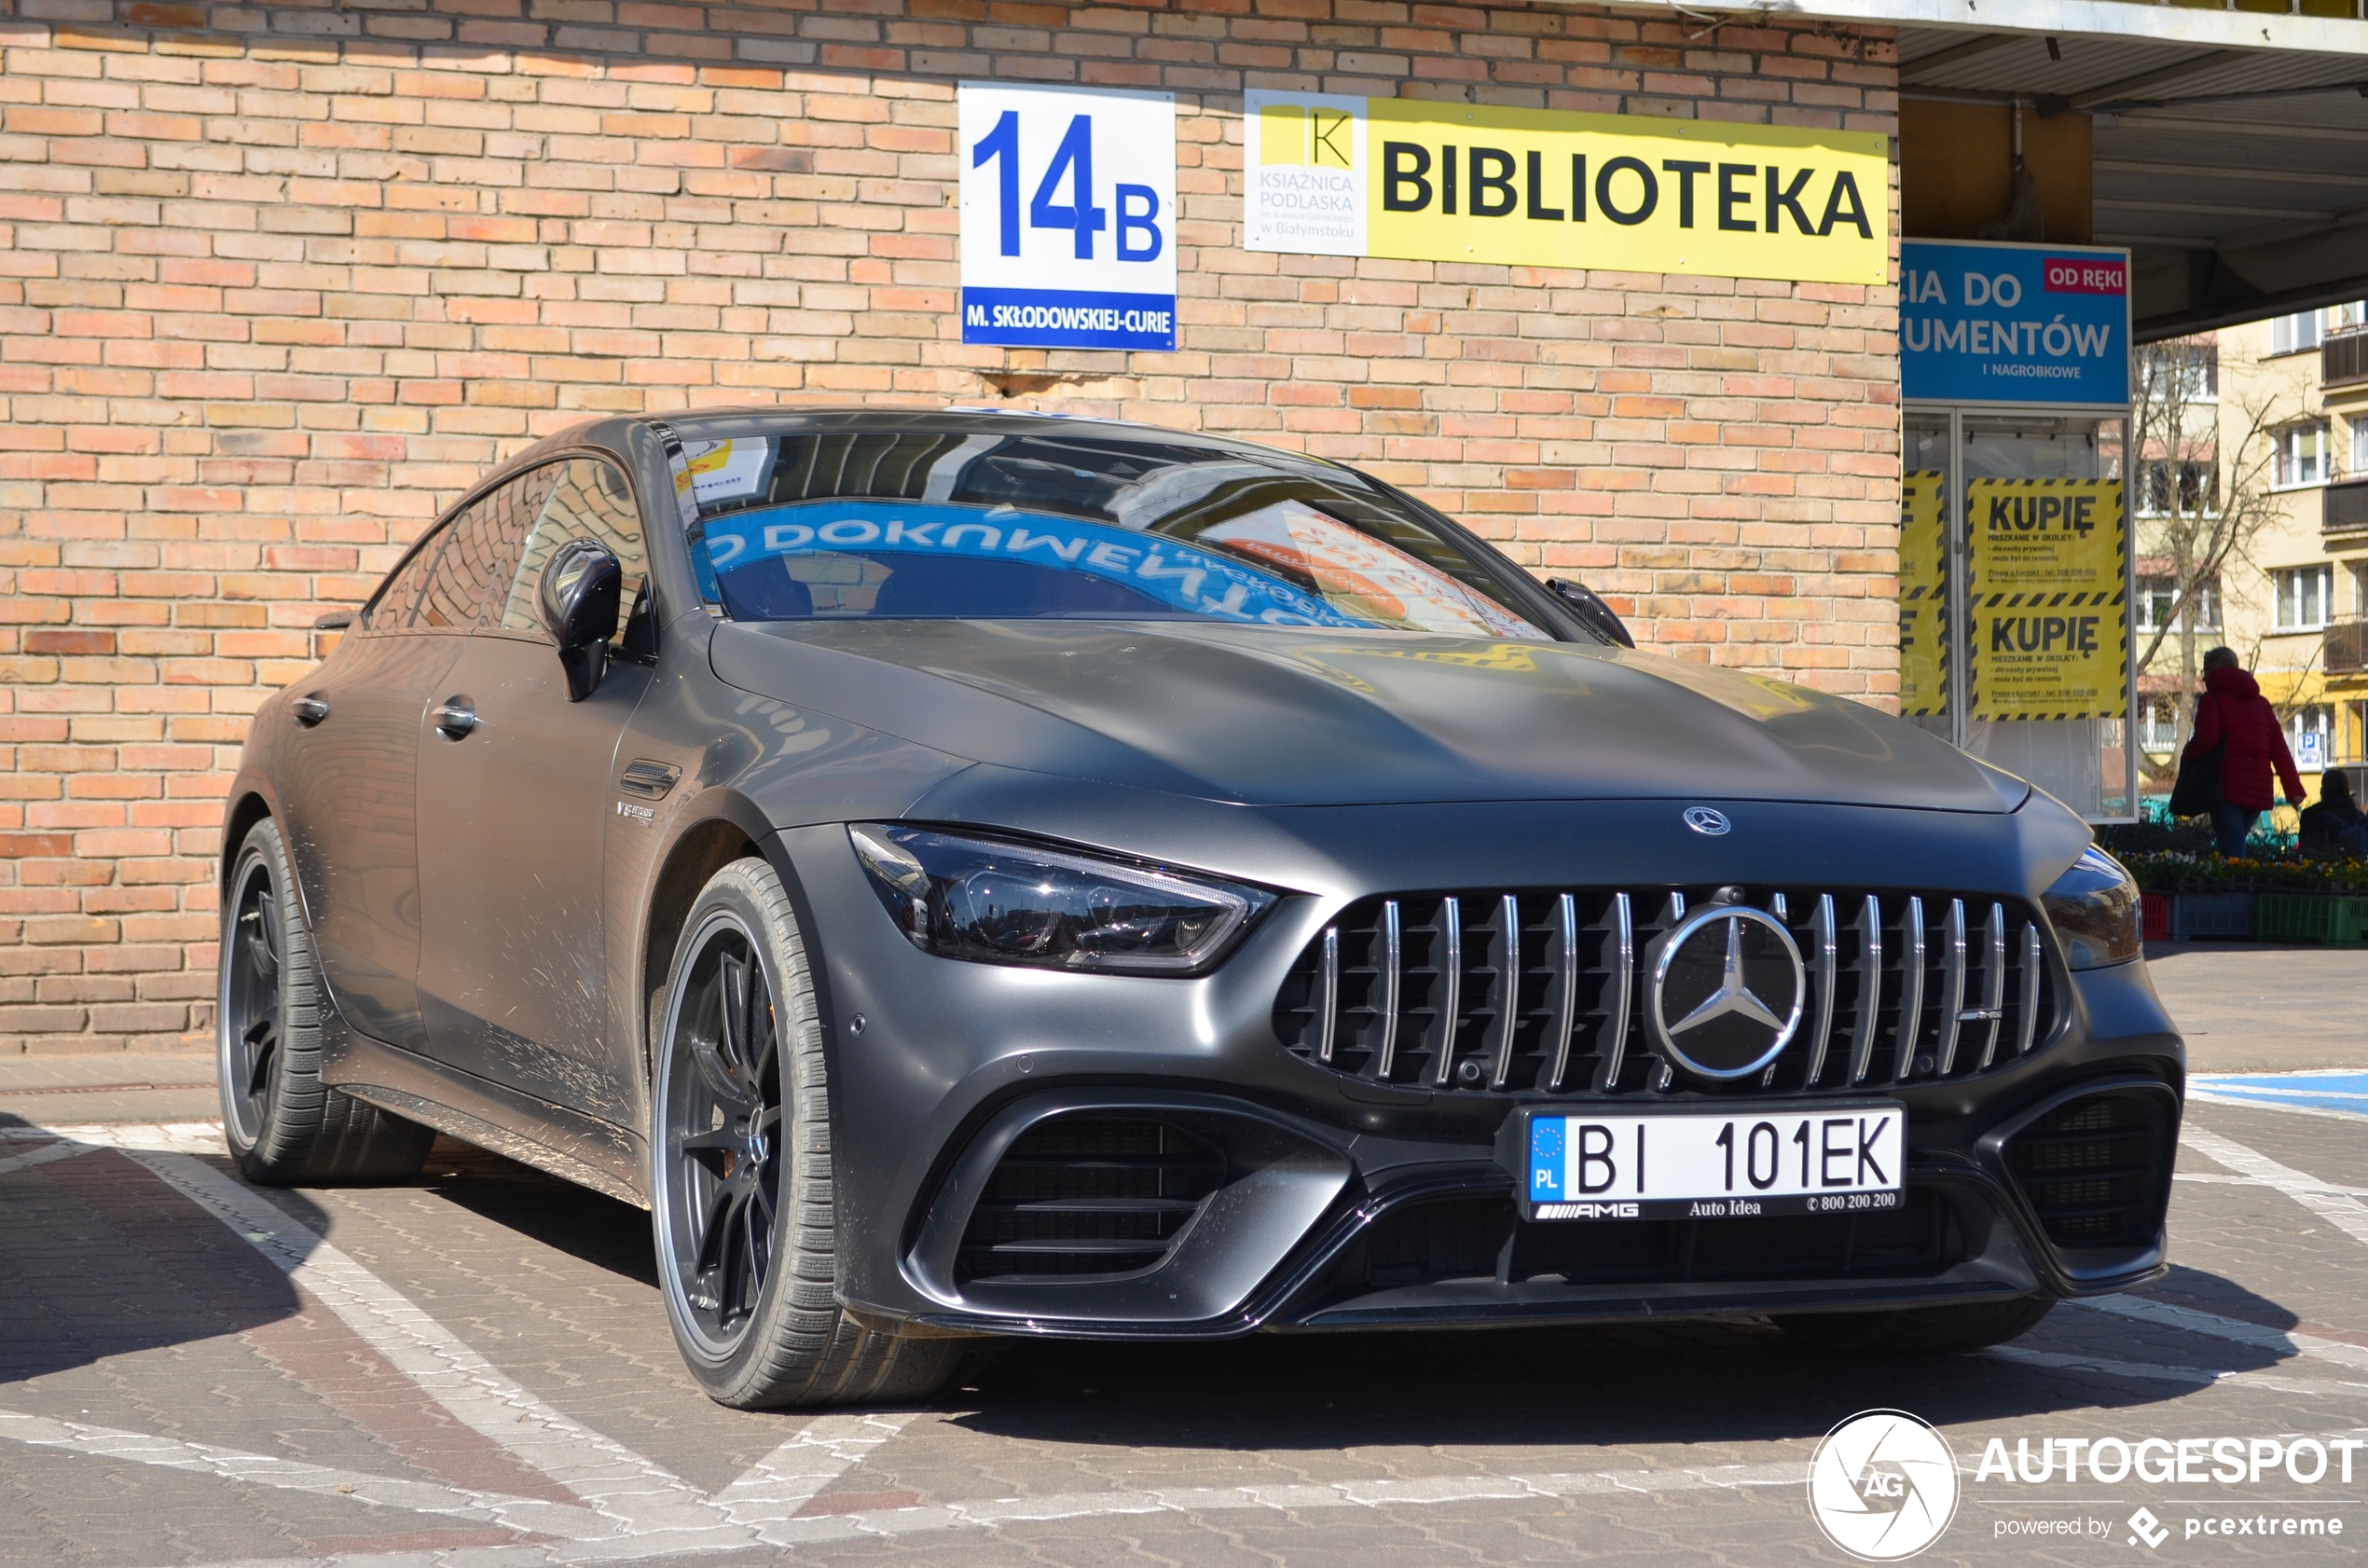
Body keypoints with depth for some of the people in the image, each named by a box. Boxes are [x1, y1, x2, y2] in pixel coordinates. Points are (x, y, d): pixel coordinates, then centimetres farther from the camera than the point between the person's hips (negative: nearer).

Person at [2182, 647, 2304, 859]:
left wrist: (2187, 754, 4)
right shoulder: (2261, 702, 18)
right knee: (2235, 848, 19)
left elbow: (2207, 739, -16)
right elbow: (2279, 748, 12)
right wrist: (2293, 788, 9)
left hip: (2228, 788, -7)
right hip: (2258, 790, 7)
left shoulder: (2212, 698, 0)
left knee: (2232, 855, -10)